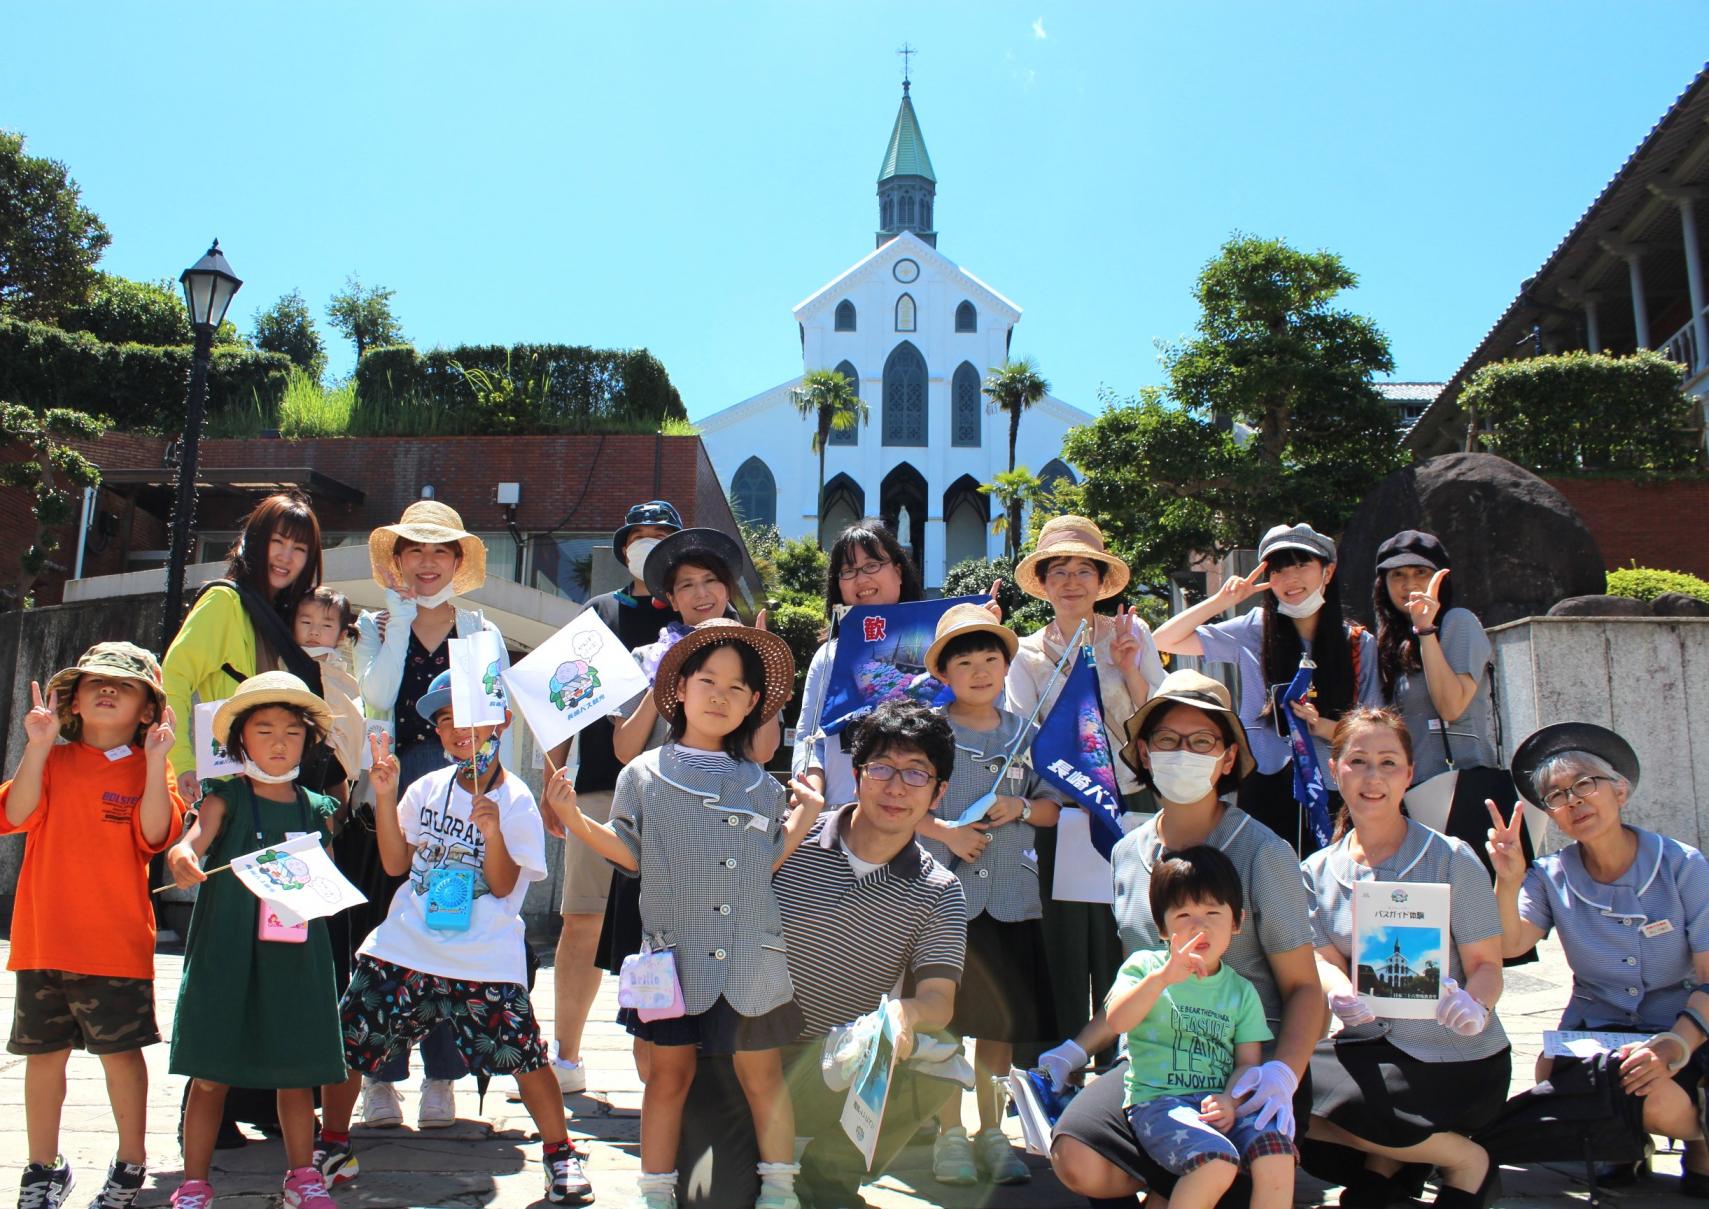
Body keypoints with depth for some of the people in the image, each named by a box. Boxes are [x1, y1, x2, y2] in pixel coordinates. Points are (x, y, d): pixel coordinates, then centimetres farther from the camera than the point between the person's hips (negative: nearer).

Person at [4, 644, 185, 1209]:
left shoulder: (147, 769, 1)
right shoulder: (52, 760, 8)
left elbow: (154, 836, -13)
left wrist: (155, 763, -20)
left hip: (117, 940, -3)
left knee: (120, 1051, 4)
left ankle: (130, 1163, 20)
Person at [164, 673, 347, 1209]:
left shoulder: (316, 809, 9)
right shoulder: (227, 800, -2)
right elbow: (191, 841, -22)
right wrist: (181, 857, -43)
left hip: (296, 960, 3)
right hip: (226, 957, -3)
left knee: (297, 1073, 10)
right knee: (210, 1074, 5)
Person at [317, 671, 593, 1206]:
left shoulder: (515, 801, -5)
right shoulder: (427, 789, 8)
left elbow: (503, 885, -9)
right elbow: (395, 864, 6)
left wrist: (493, 833, -27)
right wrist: (384, 797, -3)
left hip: (486, 961, -4)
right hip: (403, 947, 4)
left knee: (523, 1052, -8)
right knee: (348, 1039, 5)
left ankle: (559, 1152, 14)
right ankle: (332, 1143, 30)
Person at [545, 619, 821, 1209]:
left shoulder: (762, 785, 9)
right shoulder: (644, 774, 3)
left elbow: (767, 866, 11)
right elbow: (631, 856, 0)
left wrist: (804, 818, 4)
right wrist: (576, 821, -11)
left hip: (751, 959, 2)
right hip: (676, 956, -1)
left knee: (763, 1074, 10)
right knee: (670, 1073, 8)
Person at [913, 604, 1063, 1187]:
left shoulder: (1025, 734, 8)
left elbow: (1052, 807, 12)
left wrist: (1021, 807, -7)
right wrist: (944, 831, -14)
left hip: (1011, 895, 3)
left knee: (1003, 1020, 9)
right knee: (945, 1018, 4)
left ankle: (992, 1133, 24)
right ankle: (950, 1135, 19)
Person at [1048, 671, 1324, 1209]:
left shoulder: (1262, 854, -7)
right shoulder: (1128, 855, 9)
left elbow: (1303, 988, -6)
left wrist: (1282, 1073, -24)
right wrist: (1076, 1049, 7)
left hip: (1250, 1068, -4)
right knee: (1077, 1160, -22)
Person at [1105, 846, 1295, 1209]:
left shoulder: (1241, 991, 16)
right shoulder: (1145, 966, 5)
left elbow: (1248, 1061, 9)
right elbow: (1116, 1021, -12)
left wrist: (1229, 1100, -12)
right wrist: (1163, 977, -27)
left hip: (1219, 1102, 4)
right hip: (1158, 1100, -4)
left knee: (1276, 1144, -26)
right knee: (1218, 1160, -30)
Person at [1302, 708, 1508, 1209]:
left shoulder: (1451, 859, -9)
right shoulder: (1318, 871, 4)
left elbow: (1487, 964, -7)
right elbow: (1324, 958, -3)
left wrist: (1475, 1006, -30)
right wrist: (1338, 991, -27)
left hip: (1457, 1060, -4)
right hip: (1370, 1049, 5)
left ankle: (1465, 1160, 3)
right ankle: (1389, 1156, 8)